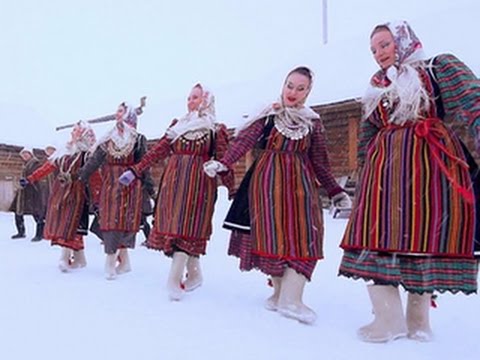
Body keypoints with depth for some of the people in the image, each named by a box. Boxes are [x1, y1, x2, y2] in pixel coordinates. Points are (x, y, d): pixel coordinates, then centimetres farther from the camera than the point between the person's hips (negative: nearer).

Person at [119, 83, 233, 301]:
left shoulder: (215, 130, 4)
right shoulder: (177, 125, 16)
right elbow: (158, 151, 12)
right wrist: (135, 171, 5)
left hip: (198, 183, -4)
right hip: (174, 181, 5)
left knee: (186, 227, -12)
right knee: (174, 224, 3)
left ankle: (174, 279, -14)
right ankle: (194, 274, 15)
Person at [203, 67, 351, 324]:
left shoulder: (313, 122, 11)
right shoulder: (268, 114, 6)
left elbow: (320, 162, 15)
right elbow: (245, 140, -6)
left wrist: (335, 192, 11)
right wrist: (223, 163, -21)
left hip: (300, 183, 2)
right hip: (268, 180, -2)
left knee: (302, 235, -11)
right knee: (272, 233, -5)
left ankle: (290, 297, -15)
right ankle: (280, 291, 6)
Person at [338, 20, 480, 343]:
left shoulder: (440, 67, 4)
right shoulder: (377, 86, 19)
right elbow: (367, 136, 23)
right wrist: (366, 172, 18)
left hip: (429, 164, -4)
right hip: (386, 168, 5)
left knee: (426, 235, 0)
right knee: (379, 235, -5)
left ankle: (418, 318, 12)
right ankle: (390, 318, 0)